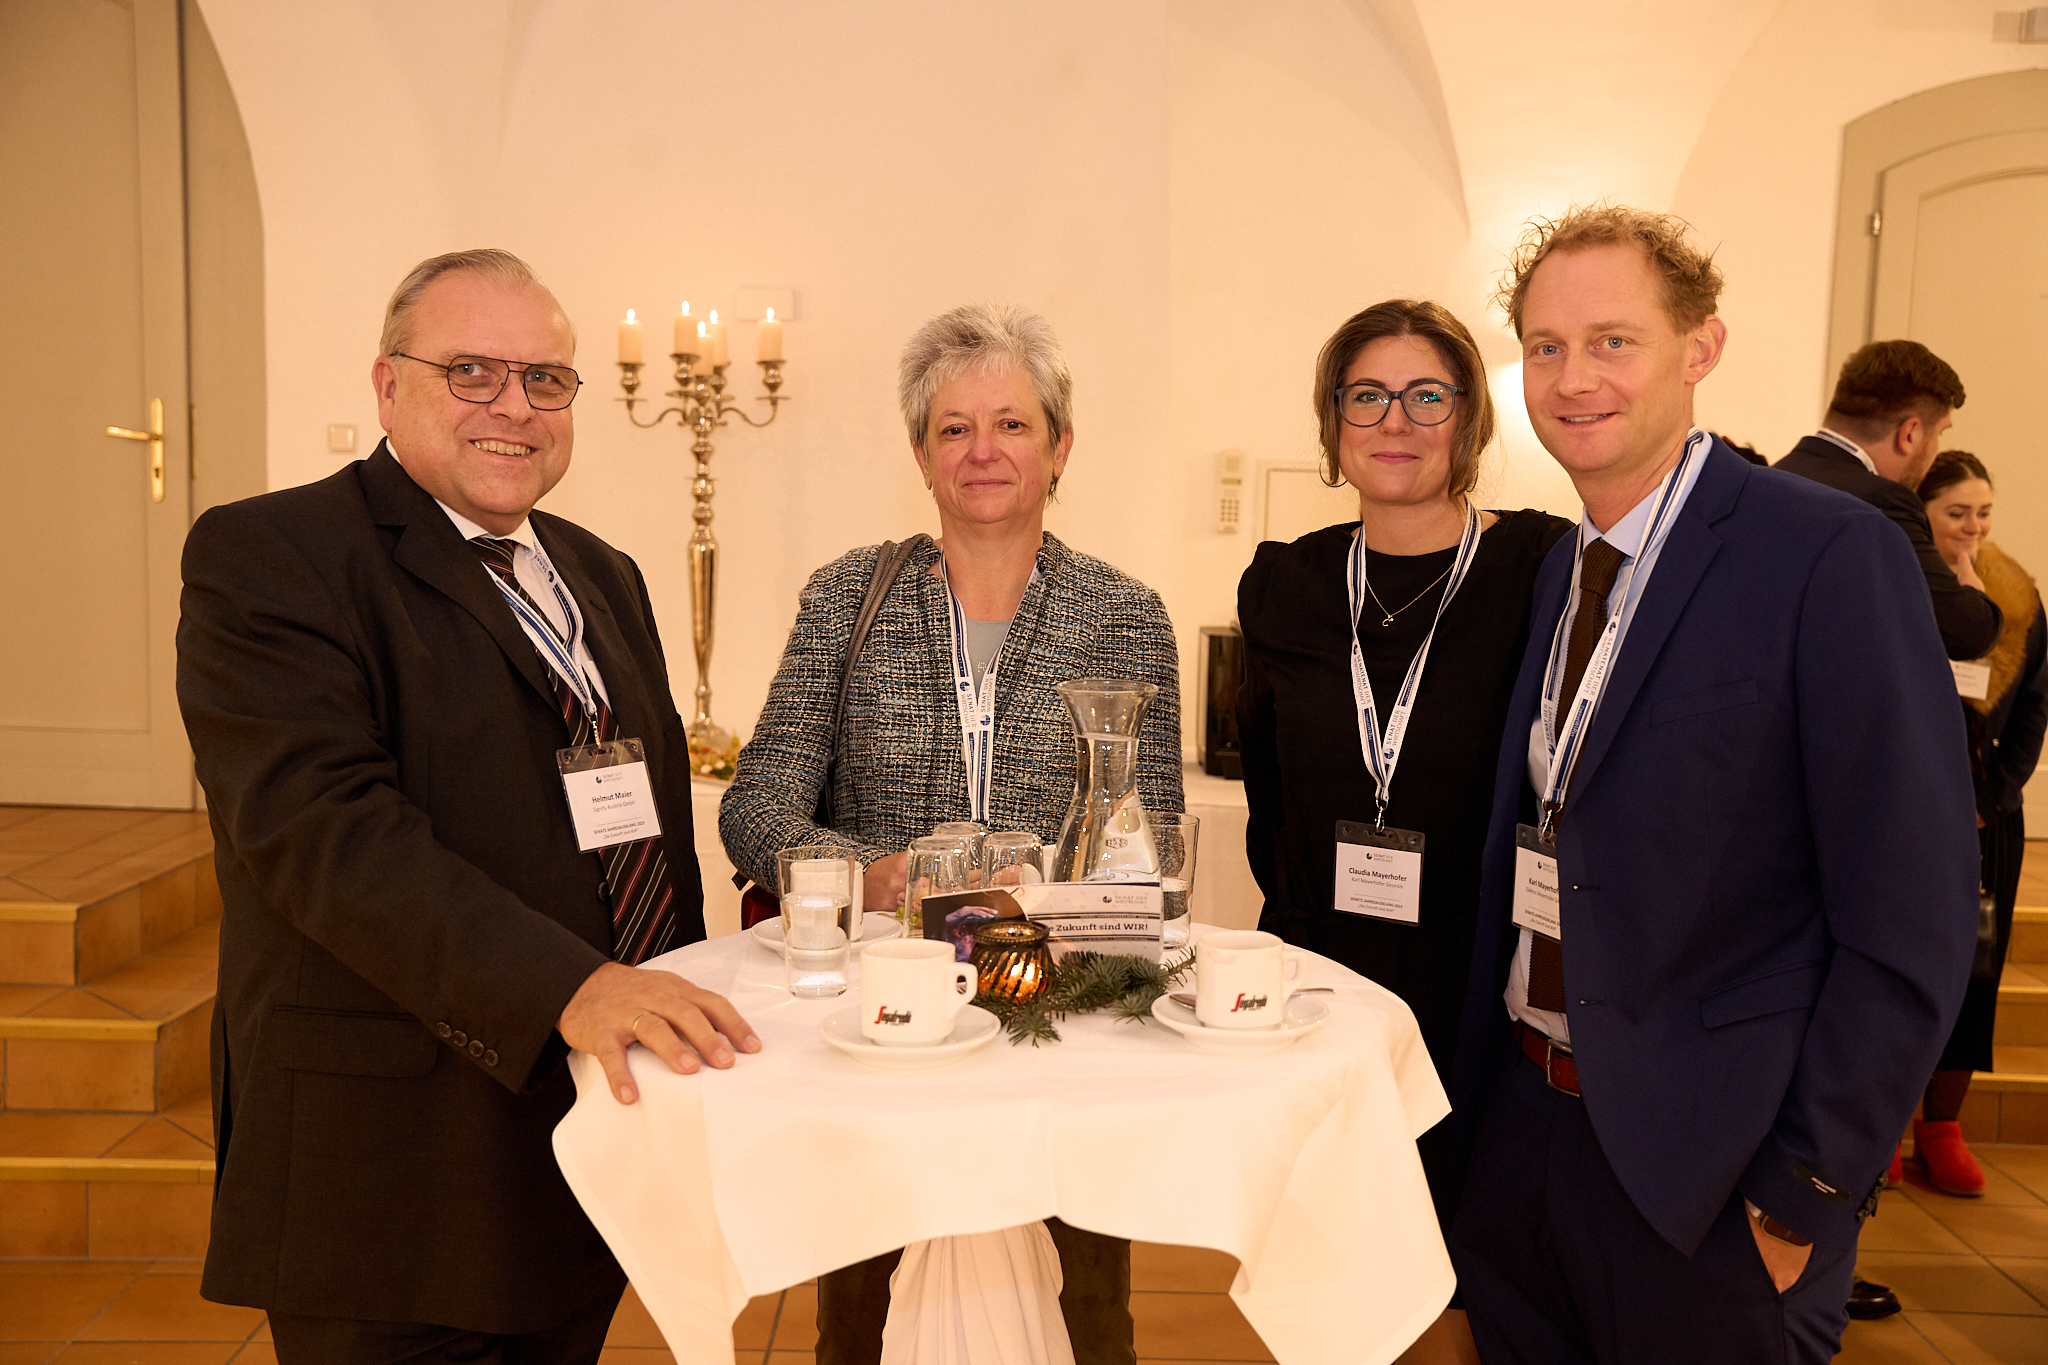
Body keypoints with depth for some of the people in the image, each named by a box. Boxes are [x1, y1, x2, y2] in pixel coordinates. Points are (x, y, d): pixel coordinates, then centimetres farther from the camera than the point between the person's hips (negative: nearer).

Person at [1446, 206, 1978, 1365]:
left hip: (1707, 1176, -6)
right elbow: (1537, 850, 10)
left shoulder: (1833, 553, -14)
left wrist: (1807, 1193, -14)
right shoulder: (1560, 573, 7)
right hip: (1522, 1126, 6)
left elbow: (1911, 920, -15)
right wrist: (1480, 1080, 4)